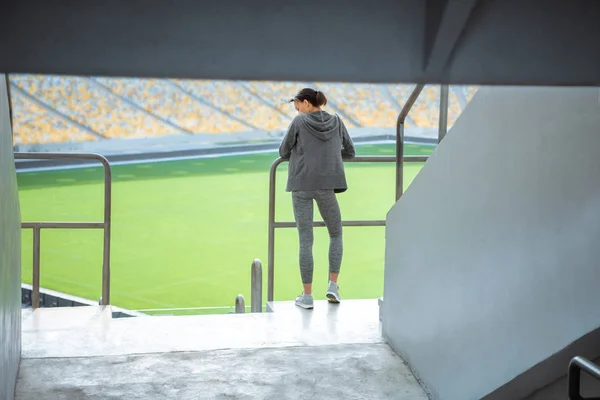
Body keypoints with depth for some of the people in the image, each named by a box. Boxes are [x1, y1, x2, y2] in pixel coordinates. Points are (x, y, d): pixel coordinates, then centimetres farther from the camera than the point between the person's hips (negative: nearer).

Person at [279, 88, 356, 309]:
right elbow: (350, 152, 16)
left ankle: (307, 295, 6)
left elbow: (284, 152, 5)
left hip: (301, 185, -2)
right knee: (336, 234, 20)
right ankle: (333, 285, 8)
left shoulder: (299, 121, -1)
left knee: (305, 241, 3)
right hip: (326, 186, 2)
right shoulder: (337, 121, 7)